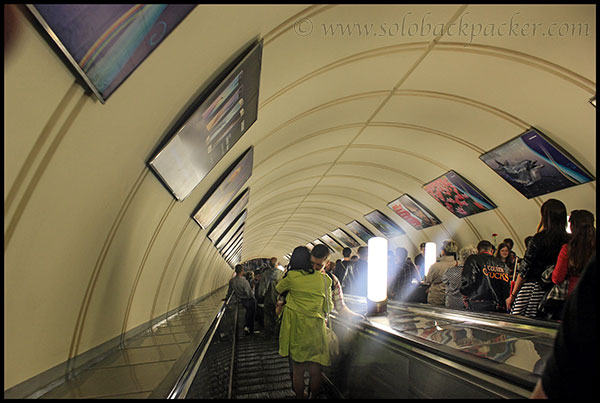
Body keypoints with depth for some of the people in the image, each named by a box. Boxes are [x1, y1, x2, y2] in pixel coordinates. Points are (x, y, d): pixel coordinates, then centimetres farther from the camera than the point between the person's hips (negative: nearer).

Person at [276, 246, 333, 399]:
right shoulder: (323, 278, -2)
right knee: (315, 370, 12)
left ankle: (299, 395, 27)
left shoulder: (291, 276, -6)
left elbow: (278, 289, 14)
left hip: (296, 327, 0)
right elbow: (329, 305, 6)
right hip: (316, 328, 1)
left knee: (298, 370, 13)